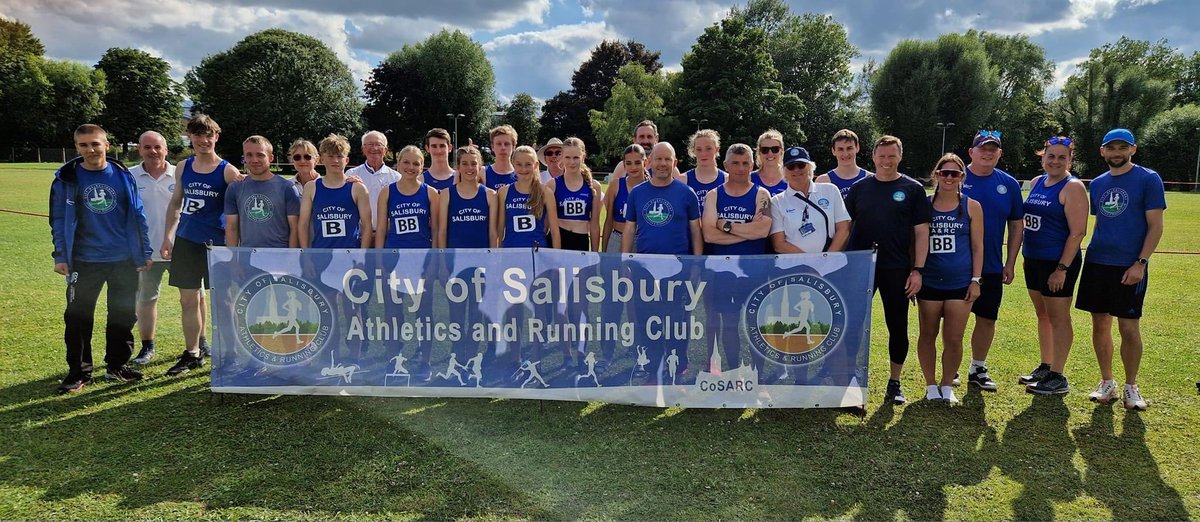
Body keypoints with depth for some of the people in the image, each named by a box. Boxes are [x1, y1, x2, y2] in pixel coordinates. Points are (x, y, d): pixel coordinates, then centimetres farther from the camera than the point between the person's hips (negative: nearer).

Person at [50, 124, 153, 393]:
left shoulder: (123, 175, 2)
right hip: (84, 261, -1)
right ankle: (78, 372, 16)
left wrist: (145, 252, 4)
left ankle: (117, 365, 25)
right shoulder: (66, 178, -2)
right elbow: (59, 219, 0)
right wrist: (60, 256, -5)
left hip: (124, 260, 1)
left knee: (123, 314, 10)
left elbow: (137, 216, 5)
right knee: (78, 317, 3)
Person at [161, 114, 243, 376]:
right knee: (188, 299, 9)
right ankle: (192, 353, 21)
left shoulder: (228, 171, -7)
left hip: (217, 244, -4)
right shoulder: (184, 167, 7)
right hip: (186, 241, 5)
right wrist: (167, 237, 10)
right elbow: (175, 203, 15)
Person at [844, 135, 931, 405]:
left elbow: (921, 232, 1)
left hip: (897, 270, -1)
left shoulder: (912, 189, 2)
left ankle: (894, 383, 21)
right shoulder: (859, 188, 7)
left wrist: (918, 270, -7)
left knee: (898, 327, 7)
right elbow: (845, 227, 10)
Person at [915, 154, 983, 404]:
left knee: (954, 339, 3)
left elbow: (977, 246, 4)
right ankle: (931, 385, 24)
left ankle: (947, 386, 21)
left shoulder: (971, 207, 3)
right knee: (927, 335, 8)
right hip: (929, 282, 0)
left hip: (960, 283, 0)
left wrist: (976, 280, -1)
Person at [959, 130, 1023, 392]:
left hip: (992, 267, 3)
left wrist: (1010, 263, 5)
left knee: (987, 318, 9)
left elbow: (1016, 225, 9)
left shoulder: (1009, 184, 4)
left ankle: (978, 369, 24)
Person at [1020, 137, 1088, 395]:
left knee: (1058, 318, -1)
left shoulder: (1072, 187, -11)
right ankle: (1045, 367, 28)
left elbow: (1078, 232, -16)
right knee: (1042, 315, 16)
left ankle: (1058, 378, 7)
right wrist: (1025, 255, 17)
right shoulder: (1037, 182, 11)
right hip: (1033, 260, 8)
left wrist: (1062, 268, -20)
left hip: (1058, 262, -8)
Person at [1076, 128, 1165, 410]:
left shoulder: (1148, 179, -4)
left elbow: (1155, 226, -7)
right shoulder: (1097, 184, 11)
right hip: (1097, 263, 5)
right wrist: (1093, 251, 11)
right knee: (1100, 324, 8)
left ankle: (1131, 387, 15)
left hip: (1130, 267, -5)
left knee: (1129, 327, -1)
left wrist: (1140, 263, -15)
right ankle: (1107, 383, 21)